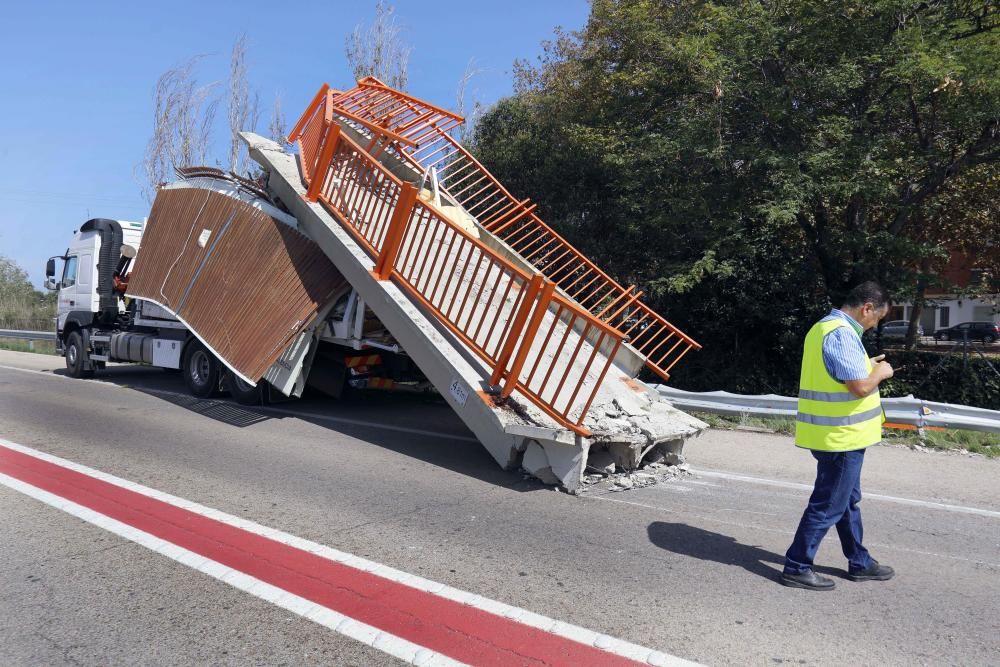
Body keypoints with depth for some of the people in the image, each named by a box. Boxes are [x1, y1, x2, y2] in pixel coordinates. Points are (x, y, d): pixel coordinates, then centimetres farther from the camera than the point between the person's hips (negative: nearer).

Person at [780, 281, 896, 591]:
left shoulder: (824, 327, 12)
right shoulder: (842, 334, -21)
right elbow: (861, 387, -25)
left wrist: (867, 366, 15)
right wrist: (880, 371, -7)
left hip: (832, 434, 11)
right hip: (841, 436, -11)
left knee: (848, 499, 21)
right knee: (828, 505, 0)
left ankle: (860, 563, 36)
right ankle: (797, 567, 10)